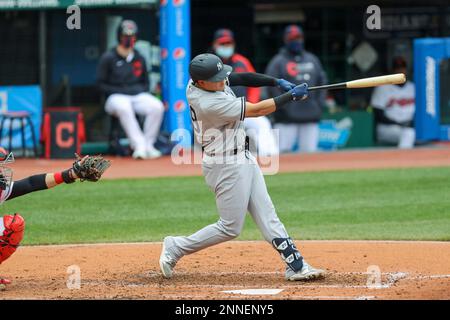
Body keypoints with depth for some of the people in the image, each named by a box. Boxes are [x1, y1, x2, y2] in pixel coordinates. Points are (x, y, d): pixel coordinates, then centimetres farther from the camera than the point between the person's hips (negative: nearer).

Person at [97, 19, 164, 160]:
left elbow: (145, 82, 24)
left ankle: (148, 145, -19)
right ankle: (139, 145, -38)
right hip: (116, 97, -4)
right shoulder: (108, 58, 1)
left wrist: (143, 91, 1)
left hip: (139, 95, 4)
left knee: (157, 107, -28)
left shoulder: (139, 58, 15)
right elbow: (101, 84, 0)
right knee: (124, 108, -41)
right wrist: (120, 91, -12)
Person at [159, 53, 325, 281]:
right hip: (227, 166, -10)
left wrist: (276, 82, -9)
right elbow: (256, 110, -23)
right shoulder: (209, 104, -29)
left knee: (267, 216, 6)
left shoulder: (198, 82, -4)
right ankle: (175, 248, 13)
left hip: (243, 159, 10)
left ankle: (296, 265, 5)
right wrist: (291, 96, -15)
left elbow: (241, 78, 4)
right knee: (231, 227, 0)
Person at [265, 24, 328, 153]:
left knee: (310, 151, 5)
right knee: (282, 152, -10)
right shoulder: (278, 62, 1)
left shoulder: (312, 59, 18)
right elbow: (272, 86, -7)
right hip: (287, 118, -5)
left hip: (310, 115, 5)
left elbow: (322, 81, 20)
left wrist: (320, 103, 8)